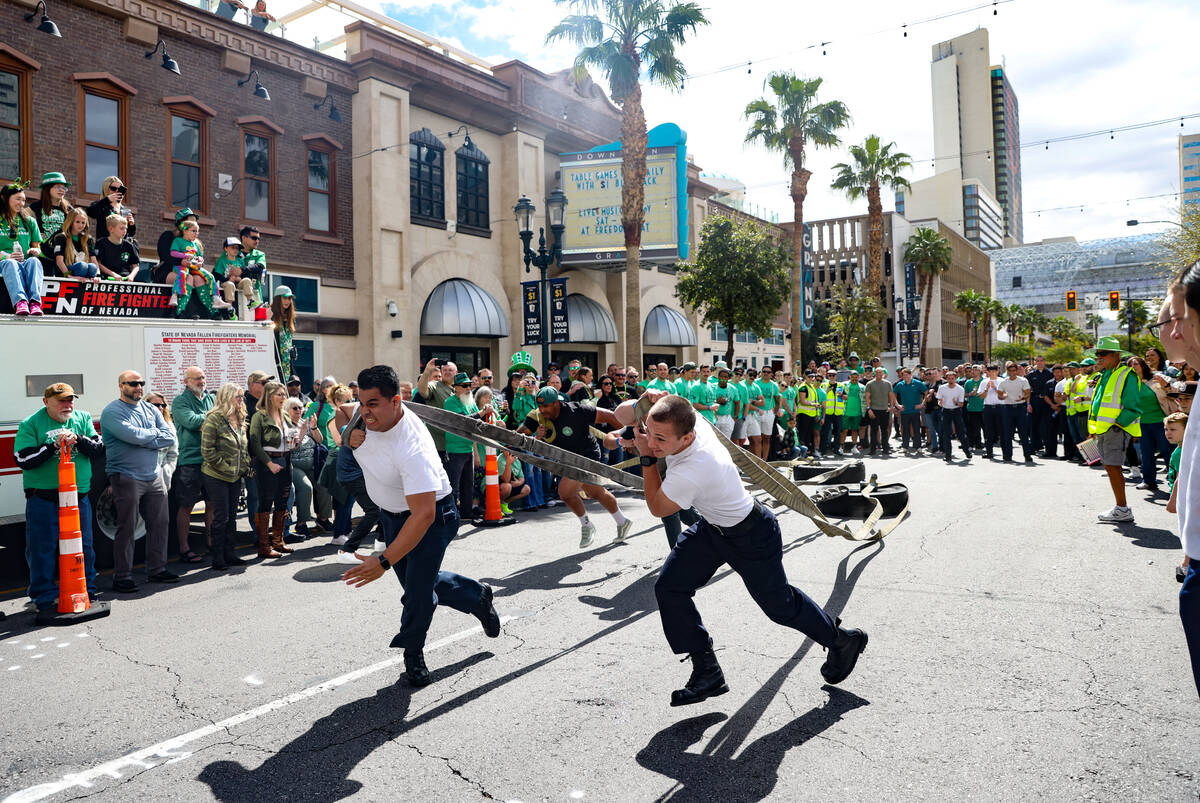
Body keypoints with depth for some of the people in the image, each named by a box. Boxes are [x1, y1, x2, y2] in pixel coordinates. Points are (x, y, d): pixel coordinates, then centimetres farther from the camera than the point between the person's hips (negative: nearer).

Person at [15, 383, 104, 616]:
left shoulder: (83, 418, 9)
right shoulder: (31, 424, -2)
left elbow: (99, 449, 3)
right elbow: (23, 460, -10)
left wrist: (78, 440, -15)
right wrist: (54, 445, -19)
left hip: (79, 496, 3)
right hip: (43, 498, -3)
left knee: (84, 546, 9)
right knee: (42, 549, 2)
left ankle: (86, 591, 22)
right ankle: (45, 595, 15)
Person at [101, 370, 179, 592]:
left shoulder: (151, 410, 13)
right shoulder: (112, 412, -7)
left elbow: (170, 437, 4)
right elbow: (132, 435, -22)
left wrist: (144, 440, -10)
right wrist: (154, 433, -4)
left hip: (153, 476, 6)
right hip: (126, 479, -6)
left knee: (159, 524, 10)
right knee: (127, 528, -2)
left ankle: (157, 569, 22)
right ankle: (122, 577, 7)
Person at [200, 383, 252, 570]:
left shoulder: (240, 420, 11)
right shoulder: (214, 418, -13)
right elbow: (207, 450, -16)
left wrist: (245, 467, 8)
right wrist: (225, 467, -16)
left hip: (235, 477, 7)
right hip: (216, 476, -7)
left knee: (232, 516, 12)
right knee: (221, 517, -2)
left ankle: (229, 553, 21)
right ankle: (217, 558, 8)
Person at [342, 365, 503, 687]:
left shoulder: (413, 448, -40)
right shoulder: (369, 415, -17)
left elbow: (423, 514, -43)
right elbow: (353, 433, 12)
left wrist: (384, 562, -44)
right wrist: (351, 438, -10)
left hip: (431, 516, -8)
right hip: (391, 513, 8)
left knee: (418, 591, -11)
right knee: (416, 580, 18)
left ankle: (413, 654, 18)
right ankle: (477, 597, 41)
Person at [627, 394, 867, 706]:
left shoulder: (690, 472, -43)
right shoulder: (682, 422, -20)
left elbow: (657, 508, -21)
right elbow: (622, 412, 2)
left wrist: (647, 458, -19)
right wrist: (644, 406, -19)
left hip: (751, 537, -8)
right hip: (712, 527, 8)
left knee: (779, 604, 13)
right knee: (668, 588, -1)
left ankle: (842, 640, 43)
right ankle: (707, 673, 12)